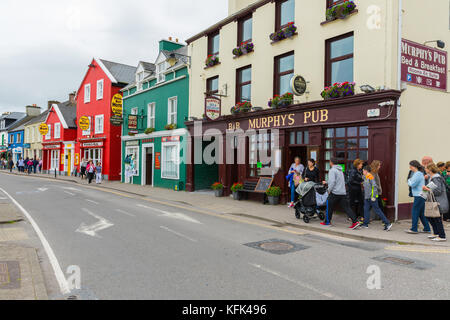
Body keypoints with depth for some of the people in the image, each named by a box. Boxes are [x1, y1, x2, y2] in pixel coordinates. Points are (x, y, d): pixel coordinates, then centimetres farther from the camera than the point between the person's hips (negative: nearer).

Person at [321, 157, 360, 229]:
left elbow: (332, 181, -21)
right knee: (347, 208, 2)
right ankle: (355, 221, -8)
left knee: (329, 207, 10)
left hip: (335, 192, -7)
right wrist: (326, 182, 34)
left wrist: (329, 190, -8)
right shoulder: (340, 170, 18)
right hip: (343, 192, 7)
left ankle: (327, 221, 20)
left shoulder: (332, 170, -9)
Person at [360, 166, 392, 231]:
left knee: (377, 210, -6)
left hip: (372, 197, -9)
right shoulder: (366, 177, 14)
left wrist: (373, 196, -22)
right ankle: (365, 224, 14)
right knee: (366, 209, 9)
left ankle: (387, 223, -2)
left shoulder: (370, 177, -14)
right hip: (367, 197, 9)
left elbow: (374, 186, -19)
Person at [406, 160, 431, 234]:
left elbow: (412, 184, -17)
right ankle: (427, 229, 18)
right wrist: (410, 181, 0)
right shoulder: (419, 173, 17)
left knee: (415, 212, -4)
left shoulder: (418, 174, -15)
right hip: (419, 196, 10)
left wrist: (409, 181, 0)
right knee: (421, 213, 13)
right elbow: (412, 183, 18)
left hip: (419, 196, -10)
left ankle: (414, 229, 0)